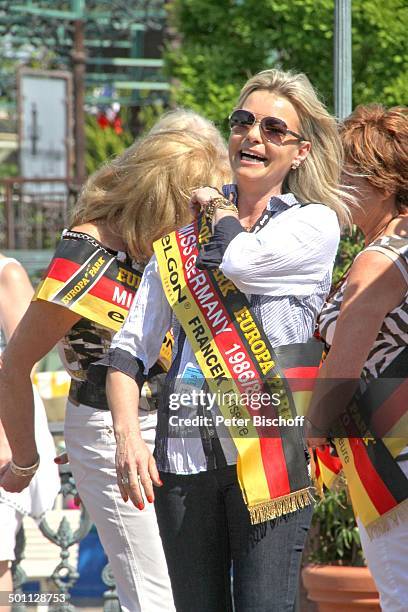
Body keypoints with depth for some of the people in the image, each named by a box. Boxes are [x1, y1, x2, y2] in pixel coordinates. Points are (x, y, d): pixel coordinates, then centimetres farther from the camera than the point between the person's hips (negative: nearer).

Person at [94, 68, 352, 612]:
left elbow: (240, 261, -16)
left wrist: (219, 208, 6)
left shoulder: (314, 224, 4)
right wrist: (128, 435, -5)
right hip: (185, 457, 4)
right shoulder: (183, 234, 15)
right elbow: (130, 347, 11)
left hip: (268, 450, -4)